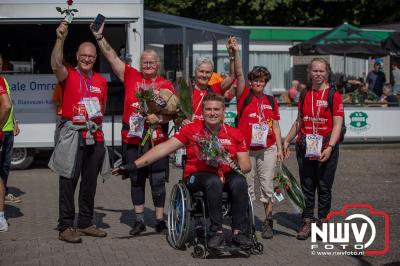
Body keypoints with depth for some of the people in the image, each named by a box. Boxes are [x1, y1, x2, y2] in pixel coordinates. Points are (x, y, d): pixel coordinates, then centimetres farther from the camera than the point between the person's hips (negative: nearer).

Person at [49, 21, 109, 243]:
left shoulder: (101, 81, 14)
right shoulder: (68, 75, -2)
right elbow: (56, 64, -24)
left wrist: (97, 114, 9)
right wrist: (60, 38, -31)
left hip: (95, 136, 6)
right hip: (72, 135, -6)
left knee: (90, 181, 12)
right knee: (69, 182, -5)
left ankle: (85, 223, 23)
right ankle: (65, 227, -1)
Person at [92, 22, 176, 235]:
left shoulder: (166, 85, 3)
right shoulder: (131, 76, 5)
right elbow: (111, 56, 2)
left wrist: (159, 118, -16)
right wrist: (99, 36, -4)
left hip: (157, 140, -1)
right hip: (132, 140, 1)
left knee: (158, 181, 3)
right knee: (136, 181, 9)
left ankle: (160, 220, 13)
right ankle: (139, 220, 19)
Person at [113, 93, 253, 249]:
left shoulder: (234, 134, 7)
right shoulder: (191, 129, 3)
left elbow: (246, 164, 8)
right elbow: (164, 148, -2)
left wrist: (236, 168, -18)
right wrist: (134, 165, -9)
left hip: (226, 175, 2)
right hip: (198, 175, -2)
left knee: (239, 182, -32)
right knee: (214, 182, -36)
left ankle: (238, 232, -23)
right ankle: (216, 232, -27)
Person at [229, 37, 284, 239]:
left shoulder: (271, 101, 10)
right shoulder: (244, 96, 2)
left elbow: (275, 126, 12)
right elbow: (239, 75, -11)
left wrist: (279, 148, 7)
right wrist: (236, 52, -23)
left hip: (267, 149, 2)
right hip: (246, 149, -2)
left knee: (267, 186, 2)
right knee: (246, 186, 5)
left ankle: (268, 222, 9)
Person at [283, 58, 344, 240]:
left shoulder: (334, 95, -5)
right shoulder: (305, 95, 10)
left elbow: (337, 124, -10)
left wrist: (330, 147, -20)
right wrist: (287, 141, 16)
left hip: (326, 149, -4)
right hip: (305, 148, 4)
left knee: (324, 187, 4)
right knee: (307, 186, 7)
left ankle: (322, 221, 17)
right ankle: (307, 221, 15)